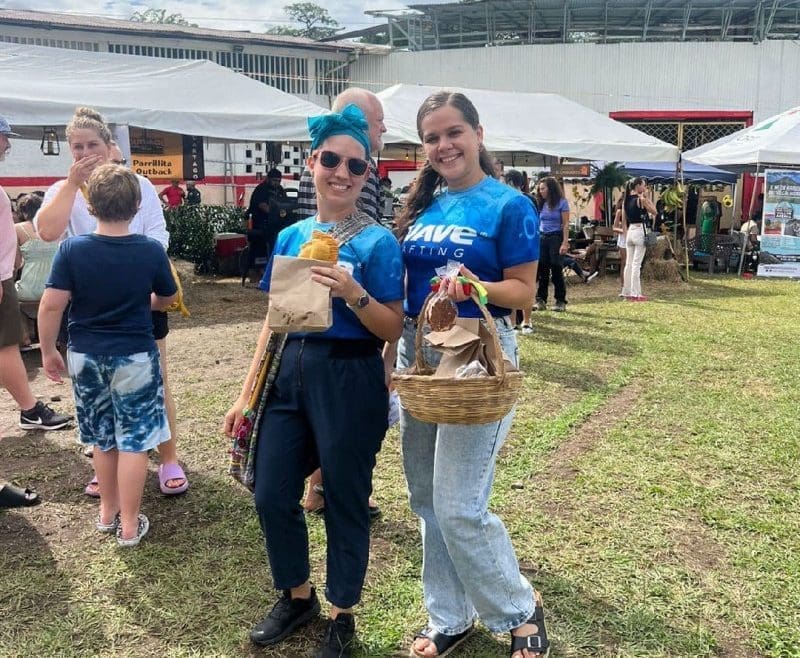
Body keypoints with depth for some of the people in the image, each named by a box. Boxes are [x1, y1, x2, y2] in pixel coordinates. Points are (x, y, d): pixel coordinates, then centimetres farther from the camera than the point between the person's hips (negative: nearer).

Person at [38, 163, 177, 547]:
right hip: (135, 357, -2)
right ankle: (129, 525, 15)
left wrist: (48, 352, 2)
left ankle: (107, 511, 35)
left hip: (85, 356, 2)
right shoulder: (151, 251, -10)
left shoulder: (72, 249, -11)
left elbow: (51, 305, -12)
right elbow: (168, 298, 5)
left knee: (102, 439, 19)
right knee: (133, 442, 7)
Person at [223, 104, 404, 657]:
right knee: (272, 495, 11)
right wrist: (247, 393, 11)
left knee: (344, 501, 8)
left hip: (349, 380, -5)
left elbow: (394, 330, -9)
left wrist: (353, 293, -26)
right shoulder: (290, 237, 7)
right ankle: (297, 597, 37)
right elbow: (274, 319, 11)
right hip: (290, 373, 6)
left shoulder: (377, 242, -8)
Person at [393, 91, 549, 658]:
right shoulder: (423, 205, 10)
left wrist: (475, 288, -28)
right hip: (417, 354, 7)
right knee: (426, 500, 13)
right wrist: (391, 348, 12)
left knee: (459, 506, -7)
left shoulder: (509, 205, -8)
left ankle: (521, 611, 19)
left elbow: (523, 292, -10)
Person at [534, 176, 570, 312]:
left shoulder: (562, 203, -4)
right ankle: (540, 300, 8)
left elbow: (566, 224, -8)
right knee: (542, 270, 3)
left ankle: (561, 301, 4)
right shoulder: (541, 204, 10)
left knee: (556, 270, -3)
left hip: (556, 237, -5)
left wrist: (565, 243, -16)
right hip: (542, 238, 5)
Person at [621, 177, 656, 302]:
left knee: (628, 263, 11)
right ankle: (635, 294, -5)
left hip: (629, 231, 7)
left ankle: (627, 292, 15)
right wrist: (647, 197, 3)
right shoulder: (641, 199, -9)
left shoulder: (626, 200, 10)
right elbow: (654, 211, 0)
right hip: (639, 231, -7)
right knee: (636, 264, -6)